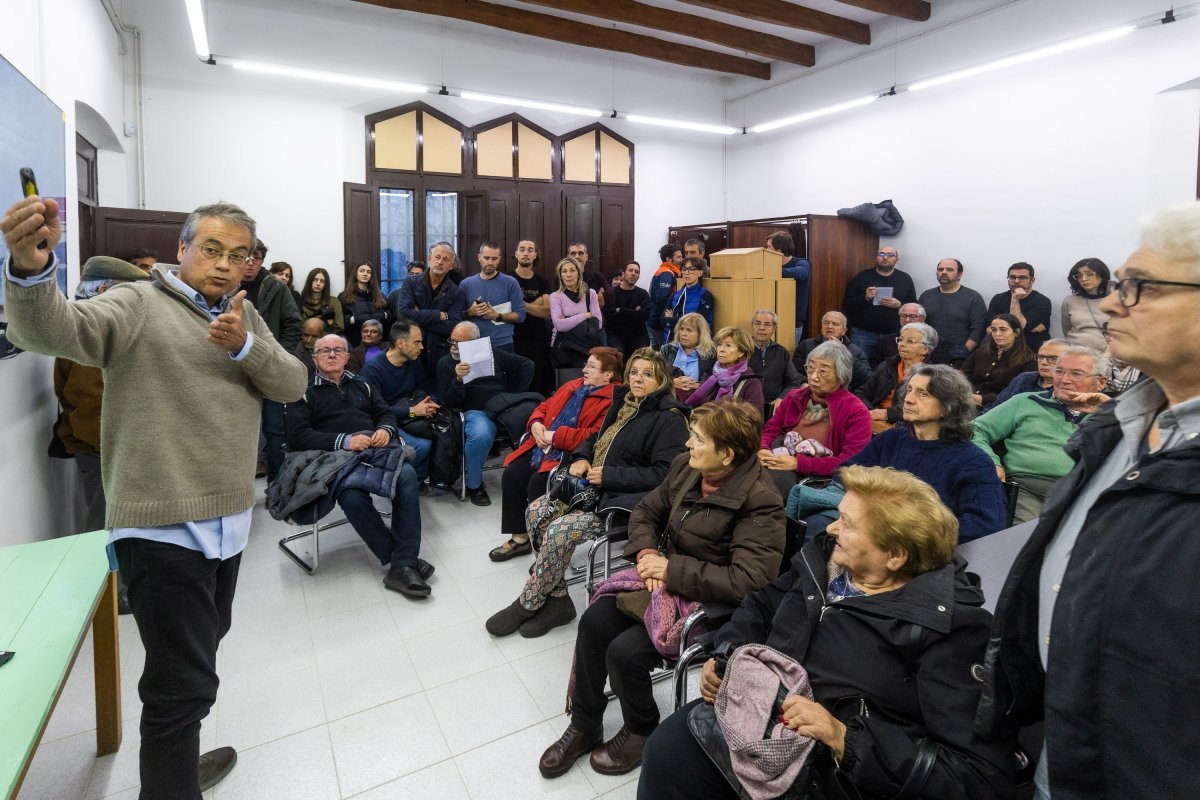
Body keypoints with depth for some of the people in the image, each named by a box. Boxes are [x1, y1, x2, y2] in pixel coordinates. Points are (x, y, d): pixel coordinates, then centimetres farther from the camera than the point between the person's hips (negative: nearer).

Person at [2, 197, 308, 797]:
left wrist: (245, 345, -15)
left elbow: (292, 384, 2)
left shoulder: (244, 313, 11)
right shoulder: (138, 304, -6)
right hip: (163, 527, -7)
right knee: (184, 682, -2)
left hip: (230, 520, 7)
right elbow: (51, 330, -23)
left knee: (200, 653, 25)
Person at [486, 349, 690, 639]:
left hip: (623, 500, -9)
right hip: (594, 485, 9)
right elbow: (596, 438, 24)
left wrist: (609, 475, -21)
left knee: (561, 530, -25)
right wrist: (581, 458, 1)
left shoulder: (670, 419, -12)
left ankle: (527, 605, -1)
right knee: (536, 511, -7)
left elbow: (664, 474, -21)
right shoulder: (624, 403, 13)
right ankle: (556, 601, 1)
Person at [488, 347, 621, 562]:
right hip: (541, 447, 8)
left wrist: (556, 436, -18)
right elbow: (544, 406, 26)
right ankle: (520, 538, 8)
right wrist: (536, 423, 2)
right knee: (511, 476, -8)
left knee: (537, 484, -27)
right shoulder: (573, 386, 18)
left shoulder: (612, 400, -10)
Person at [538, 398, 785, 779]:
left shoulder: (760, 502, -24)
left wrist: (672, 569, -24)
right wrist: (646, 553, -11)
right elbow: (646, 512, 9)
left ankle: (641, 732, 15)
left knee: (625, 651, -19)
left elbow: (747, 582, -30)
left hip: (709, 604, -7)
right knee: (593, 621, -9)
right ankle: (584, 727, 13)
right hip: (664, 575, 7)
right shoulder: (685, 466, -4)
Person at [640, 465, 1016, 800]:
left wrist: (843, 739, -29)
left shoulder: (948, 626, -17)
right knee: (666, 749, -10)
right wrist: (724, 656, -3)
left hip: (831, 768, -6)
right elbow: (761, 604, 17)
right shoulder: (825, 556, 3)